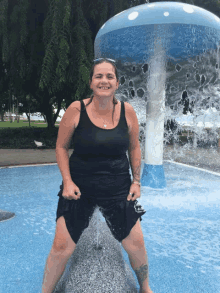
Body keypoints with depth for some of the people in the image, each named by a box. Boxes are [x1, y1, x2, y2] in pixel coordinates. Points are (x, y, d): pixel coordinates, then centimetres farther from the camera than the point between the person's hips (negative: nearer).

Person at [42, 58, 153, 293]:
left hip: (118, 188, 2)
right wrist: (67, 181, -9)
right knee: (61, 247, -1)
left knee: (136, 243, 8)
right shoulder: (76, 110, -10)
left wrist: (136, 181, 4)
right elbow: (61, 146, -1)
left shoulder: (127, 111, -3)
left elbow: (134, 148, 8)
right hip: (79, 187, -1)